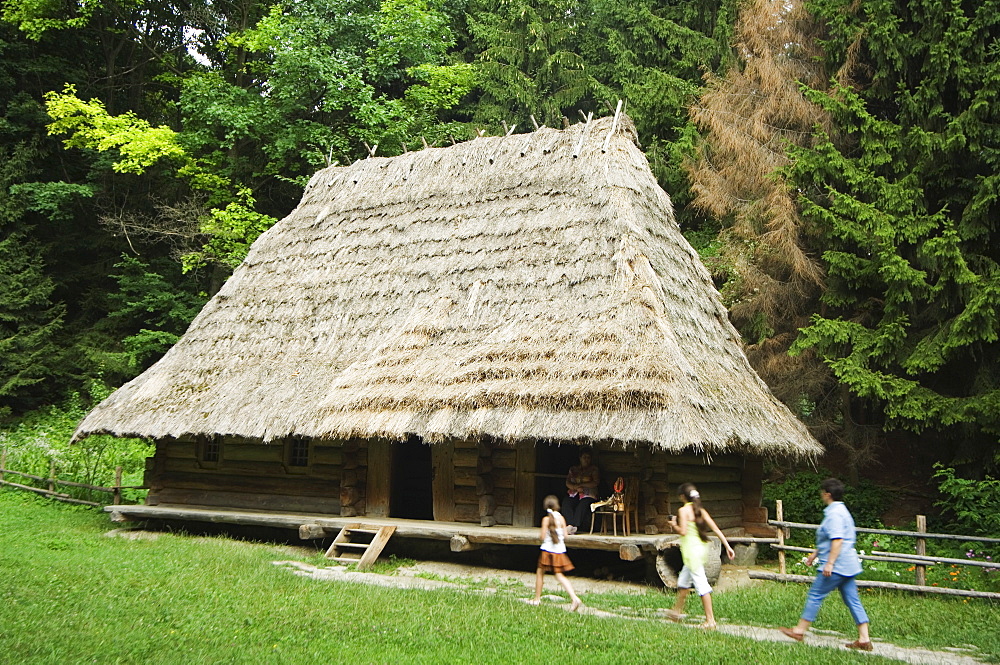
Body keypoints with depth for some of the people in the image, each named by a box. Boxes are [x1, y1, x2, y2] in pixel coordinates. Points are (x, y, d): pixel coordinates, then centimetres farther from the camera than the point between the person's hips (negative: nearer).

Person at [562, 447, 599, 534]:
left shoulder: (594, 469, 12)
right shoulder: (573, 469, 20)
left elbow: (596, 483, -2)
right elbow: (567, 483, 9)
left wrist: (581, 484, -10)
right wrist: (576, 487, -11)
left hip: (588, 495, -3)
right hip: (574, 494, 3)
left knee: (583, 505, -36)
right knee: (566, 503, -30)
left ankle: (573, 526, -44)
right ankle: (570, 525, -41)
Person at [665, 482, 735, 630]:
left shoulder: (683, 510, -11)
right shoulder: (700, 510, 9)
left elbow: (683, 531, -19)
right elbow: (716, 529, 4)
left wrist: (674, 525, 1)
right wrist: (727, 546, 4)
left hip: (691, 550, -8)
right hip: (702, 548, 8)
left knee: (701, 582, -7)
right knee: (683, 580, 23)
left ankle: (710, 620, -7)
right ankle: (677, 611, 36)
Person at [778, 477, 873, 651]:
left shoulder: (834, 513, -16)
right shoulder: (841, 510, 17)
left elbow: (837, 540, -24)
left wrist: (829, 563, -24)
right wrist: (816, 553, 32)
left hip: (836, 566, -10)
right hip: (847, 565, 10)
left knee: (815, 595, -2)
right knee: (852, 601, 9)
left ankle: (799, 631, 5)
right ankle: (864, 639, 8)